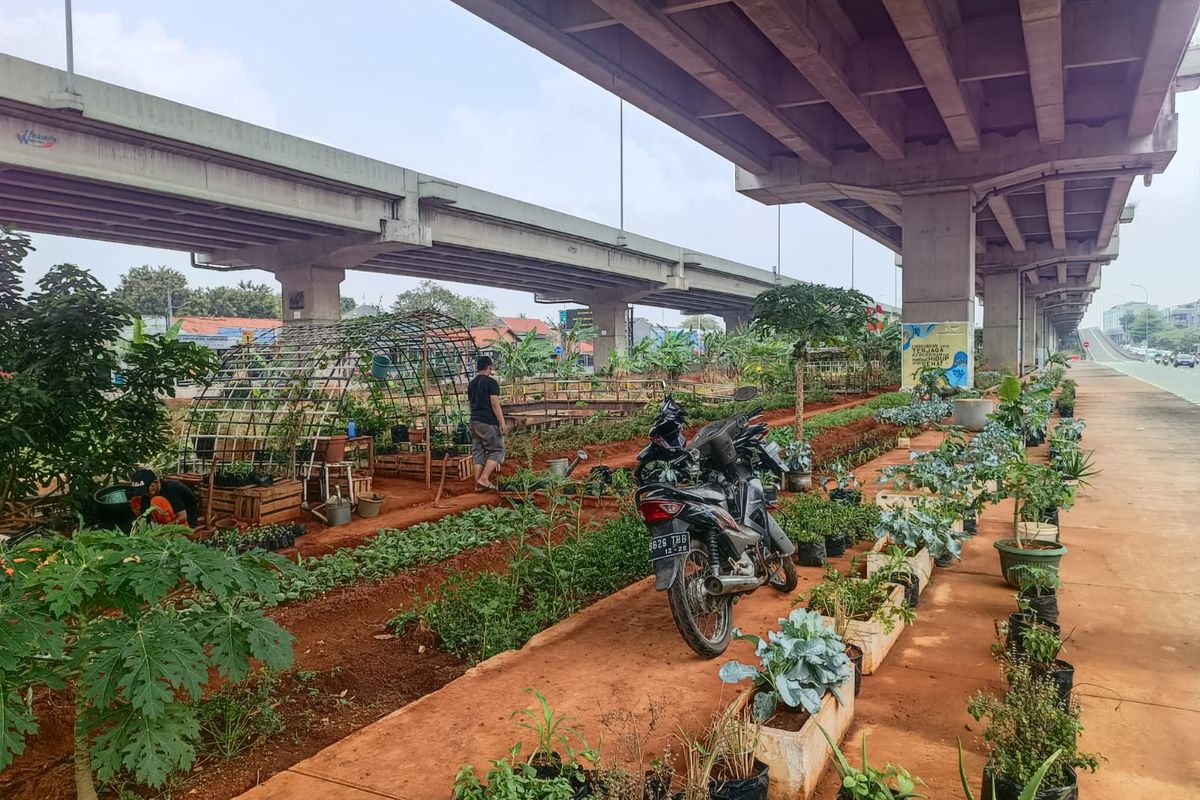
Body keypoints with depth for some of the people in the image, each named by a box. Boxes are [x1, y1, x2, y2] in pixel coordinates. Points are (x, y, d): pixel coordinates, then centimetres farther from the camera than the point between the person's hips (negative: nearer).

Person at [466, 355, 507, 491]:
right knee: (497, 450, 0)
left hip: (474, 422, 8)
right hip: (488, 422, -8)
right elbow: (495, 404, -15)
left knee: (478, 452, 8)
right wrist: (502, 423, -14)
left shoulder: (471, 384, 13)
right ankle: (484, 479, -12)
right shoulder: (491, 382, -10)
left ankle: (478, 484, 7)